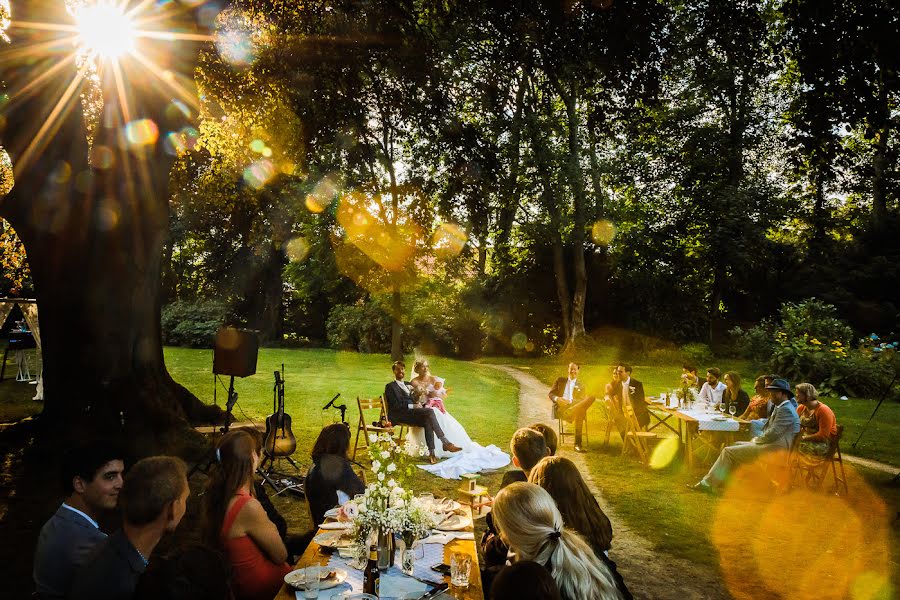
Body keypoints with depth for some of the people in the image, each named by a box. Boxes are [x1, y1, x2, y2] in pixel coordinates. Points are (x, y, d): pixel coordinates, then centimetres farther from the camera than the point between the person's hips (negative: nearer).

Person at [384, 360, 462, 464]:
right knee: (429, 412, -29)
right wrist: (412, 406, -14)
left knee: (428, 422, -30)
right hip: (399, 415, -6)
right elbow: (395, 406, -5)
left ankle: (431, 453, -38)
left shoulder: (408, 384, 28)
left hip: (412, 413, 6)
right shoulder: (390, 386, 7)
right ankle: (445, 442, -30)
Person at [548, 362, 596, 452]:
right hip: (560, 408, -2)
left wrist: (570, 401, -12)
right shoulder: (560, 380, 27)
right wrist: (557, 399, -10)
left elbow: (581, 401, 13)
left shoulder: (580, 386, 27)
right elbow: (551, 394, 16)